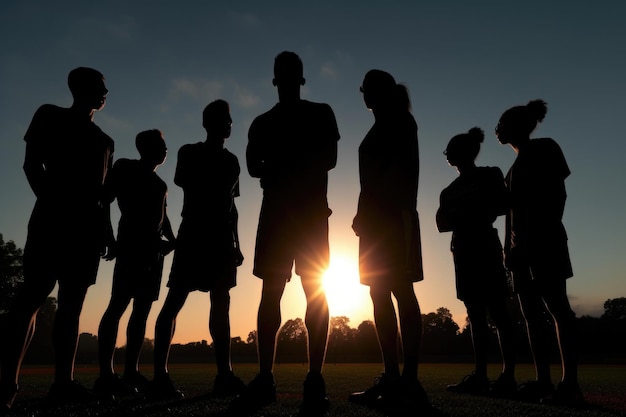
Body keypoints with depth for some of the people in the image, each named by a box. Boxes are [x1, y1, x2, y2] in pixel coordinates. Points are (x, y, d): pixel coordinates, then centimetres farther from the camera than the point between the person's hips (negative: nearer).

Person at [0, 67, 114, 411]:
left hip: (90, 224, 6)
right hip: (54, 217, -5)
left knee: (72, 303, 0)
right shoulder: (51, 116, 11)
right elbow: (32, 165, 0)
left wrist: (107, 228, 11)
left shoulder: (104, 140, 26)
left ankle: (63, 382, 0)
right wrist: (51, 201, -14)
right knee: (34, 294, -14)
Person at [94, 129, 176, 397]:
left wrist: (172, 240, 4)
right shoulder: (125, 168, 6)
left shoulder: (158, 182, 24)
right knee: (119, 304, -15)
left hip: (153, 247, 8)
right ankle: (106, 374, -17)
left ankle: (131, 372, 6)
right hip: (131, 243, -7)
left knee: (142, 309, 3)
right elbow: (104, 200, -3)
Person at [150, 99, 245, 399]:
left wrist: (236, 244, 13)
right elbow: (184, 185, -9)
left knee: (221, 303, 0)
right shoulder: (189, 153, 7)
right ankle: (160, 375, -9)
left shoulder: (230, 161, 19)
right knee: (174, 301, -10)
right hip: (193, 236, -5)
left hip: (222, 240, 5)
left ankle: (224, 375, 2)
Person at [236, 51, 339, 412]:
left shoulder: (320, 113, 13)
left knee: (315, 292, -7)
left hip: (311, 210, -2)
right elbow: (254, 167, 4)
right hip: (275, 211, 2)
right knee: (271, 292, -3)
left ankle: (315, 380, -7)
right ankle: (265, 378, -1)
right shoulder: (263, 123, 17)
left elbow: (330, 159, 1)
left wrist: (280, 171, -3)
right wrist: (300, 171, -8)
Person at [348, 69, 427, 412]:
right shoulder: (383, 127, 25)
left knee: (400, 292, -13)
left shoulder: (399, 121, 2)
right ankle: (391, 377, 6)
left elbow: (400, 171, -12)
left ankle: (410, 382, -12)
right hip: (379, 218, 9)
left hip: (392, 217, -9)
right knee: (381, 294, 3)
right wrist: (364, 213, 10)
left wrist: (367, 212, -19)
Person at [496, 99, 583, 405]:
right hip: (521, 245, 8)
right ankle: (543, 380, 5)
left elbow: (558, 193, -7)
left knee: (556, 306, -11)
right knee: (531, 313, 3)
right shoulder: (516, 165, 23)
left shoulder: (545, 149, 3)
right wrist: (509, 246, 13)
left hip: (543, 239, -8)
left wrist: (549, 230, -17)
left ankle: (569, 382, -10)